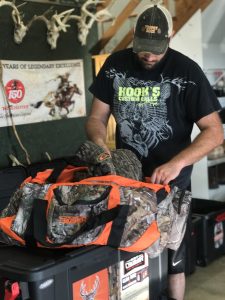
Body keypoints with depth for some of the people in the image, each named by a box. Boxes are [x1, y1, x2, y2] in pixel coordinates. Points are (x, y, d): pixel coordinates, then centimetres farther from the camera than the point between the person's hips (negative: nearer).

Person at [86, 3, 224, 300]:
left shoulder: (186, 71, -12)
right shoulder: (116, 64, 0)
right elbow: (97, 117, 5)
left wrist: (176, 164, -28)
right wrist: (100, 144, -17)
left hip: (170, 180, -3)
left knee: (170, 261, 8)